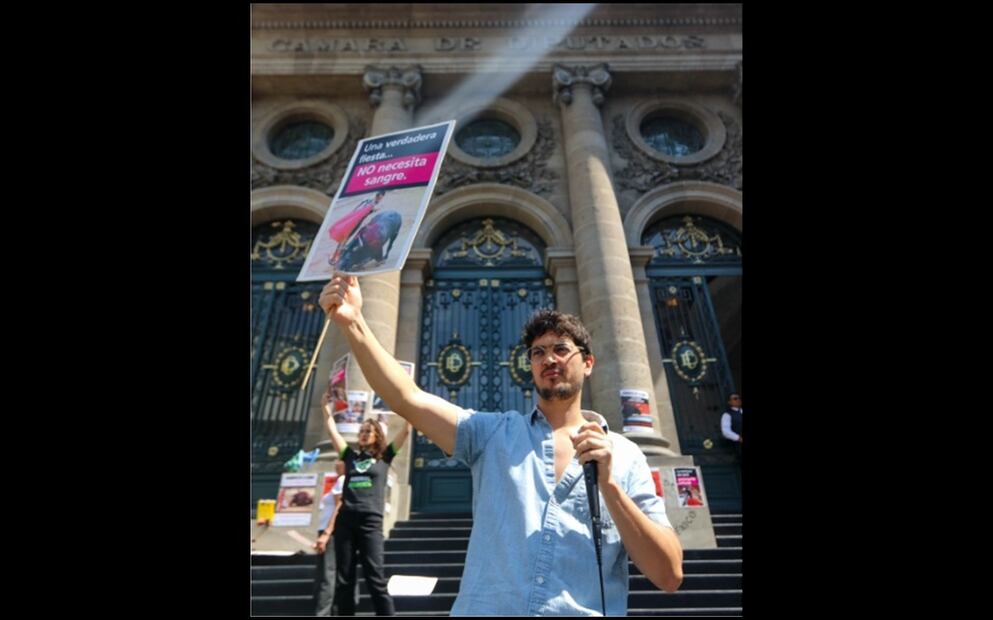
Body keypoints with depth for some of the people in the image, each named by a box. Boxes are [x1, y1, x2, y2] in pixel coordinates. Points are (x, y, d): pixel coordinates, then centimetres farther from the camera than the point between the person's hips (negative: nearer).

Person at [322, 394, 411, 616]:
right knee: (343, 579, 6)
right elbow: (333, 432, 18)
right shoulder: (351, 456, 16)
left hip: (370, 521, -3)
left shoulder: (384, 457, 9)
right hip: (345, 520, 4)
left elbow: (405, 431, 4)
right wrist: (326, 406, 18)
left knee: (375, 578, -5)